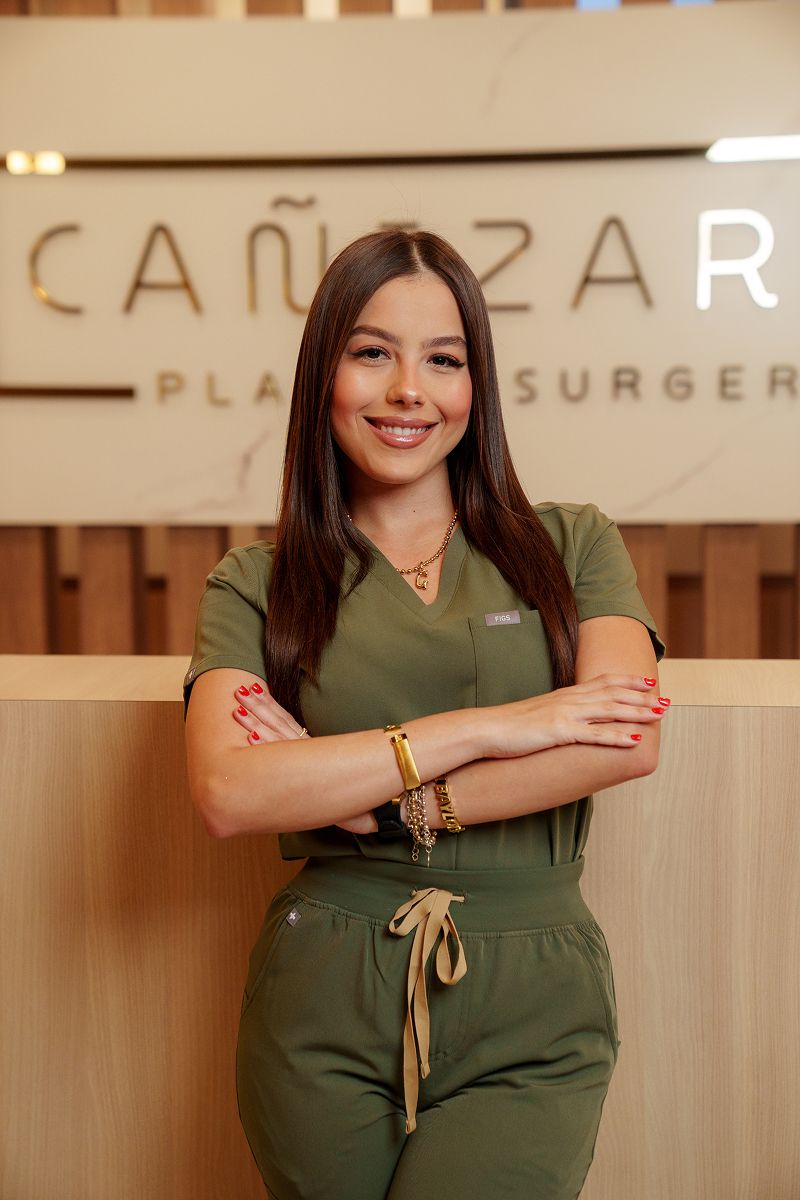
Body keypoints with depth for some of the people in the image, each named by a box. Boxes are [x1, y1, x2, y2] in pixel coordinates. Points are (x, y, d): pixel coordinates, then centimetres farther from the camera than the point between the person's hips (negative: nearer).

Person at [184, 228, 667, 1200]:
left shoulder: (573, 545, 6)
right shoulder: (254, 584, 4)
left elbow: (630, 741, -10)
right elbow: (227, 792, -12)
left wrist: (380, 802, -13)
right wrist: (484, 727, -15)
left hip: (529, 1012, 0)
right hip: (321, 1008, 1)